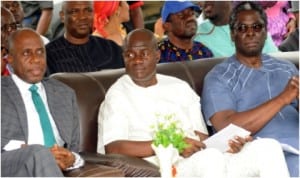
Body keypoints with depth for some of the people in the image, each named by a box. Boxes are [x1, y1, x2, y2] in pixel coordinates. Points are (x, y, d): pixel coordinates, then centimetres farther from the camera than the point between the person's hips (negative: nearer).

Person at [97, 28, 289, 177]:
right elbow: (113, 148, -10)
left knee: (268, 146, -17)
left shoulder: (180, 87, 23)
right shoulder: (118, 95, 6)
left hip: (209, 159, 6)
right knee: (210, 157, -37)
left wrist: (228, 144, -4)